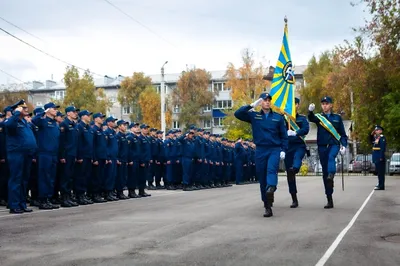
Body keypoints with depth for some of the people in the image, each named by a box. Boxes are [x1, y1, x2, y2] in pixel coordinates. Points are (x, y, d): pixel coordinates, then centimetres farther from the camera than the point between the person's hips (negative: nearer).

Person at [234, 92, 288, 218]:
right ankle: (268, 207, 9)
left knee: (271, 169, -29)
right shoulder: (254, 116, 8)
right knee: (262, 178, 2)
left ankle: (271, 188, -54)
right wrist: (252, 105, -7)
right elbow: (237, 114, -3)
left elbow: (284, 135, 10)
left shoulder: (278, 117, 9)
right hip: (260, 150, 1)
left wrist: (283, 150, 0)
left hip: (275, 149, -1)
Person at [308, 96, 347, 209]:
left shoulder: (337, 117, 9)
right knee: (325, 172, 2)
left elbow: (343, 133, 11)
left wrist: (344, 145, -5)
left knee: (331, 157, -36)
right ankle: (329, 200, 8)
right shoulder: (319, 117, 8)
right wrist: (310, 111, -40)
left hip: (334, 144, -1)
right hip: (322, 146, 1)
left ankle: (331, 174, -60)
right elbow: (311, 119, -17)